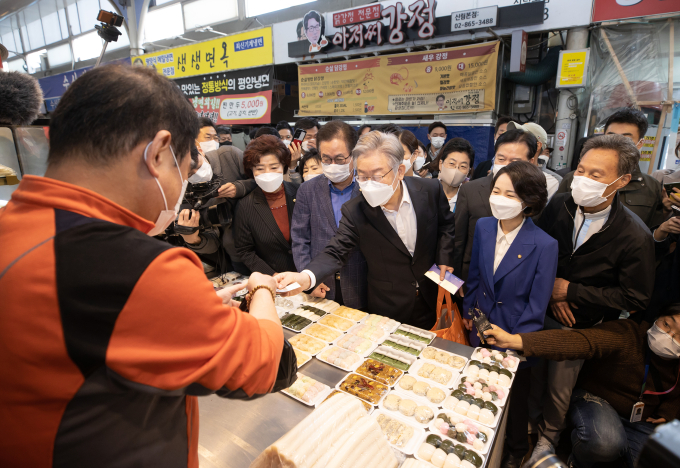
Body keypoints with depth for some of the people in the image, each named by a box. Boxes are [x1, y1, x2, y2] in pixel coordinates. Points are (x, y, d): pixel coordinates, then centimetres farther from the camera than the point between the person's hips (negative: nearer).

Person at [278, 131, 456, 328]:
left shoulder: (430, 191, -15)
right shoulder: (354, 211, -21)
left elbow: (445, 225, 4)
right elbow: (336, 253, -21)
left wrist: (444, 258, -8)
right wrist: (306, 277, -40)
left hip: (432, 299, 2)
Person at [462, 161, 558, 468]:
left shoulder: (544, 245, -23)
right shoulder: (483, 226, -10)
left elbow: (537, 305, -17)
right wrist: (468, 311, 8)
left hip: (516, 337, -3)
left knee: (515, 396, 22)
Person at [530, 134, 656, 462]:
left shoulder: (635, 237, -22)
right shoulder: (558, 206, -12)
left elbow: (635, 299, -15)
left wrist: (571, 291, -19)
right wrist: (551, 291, -9)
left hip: (579, 327, -3)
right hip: (541, 311, 3)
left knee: (559, 389, 16)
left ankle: (548, 438, 46)